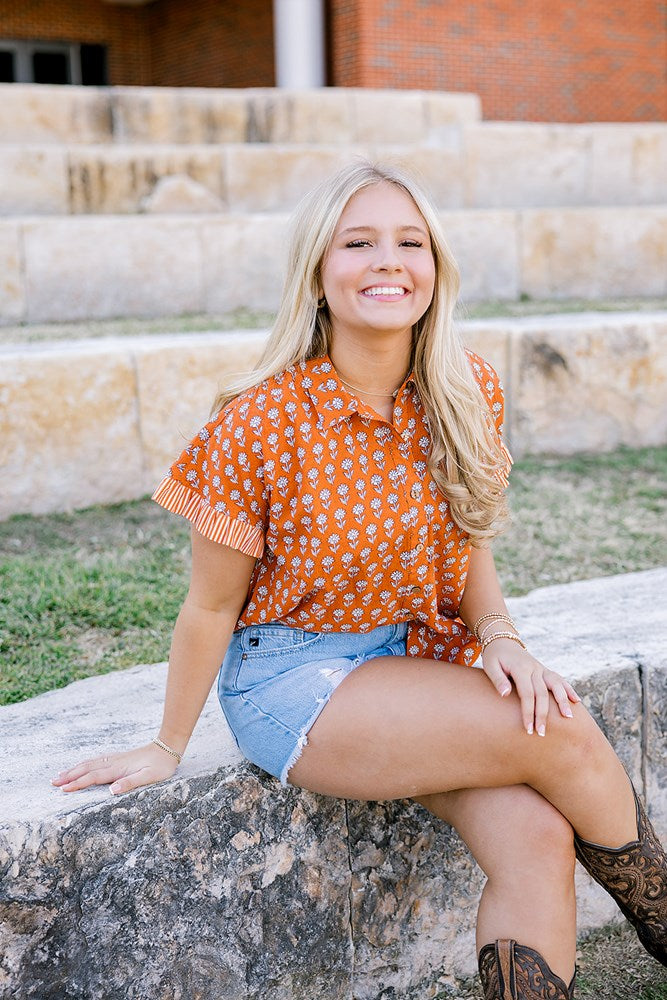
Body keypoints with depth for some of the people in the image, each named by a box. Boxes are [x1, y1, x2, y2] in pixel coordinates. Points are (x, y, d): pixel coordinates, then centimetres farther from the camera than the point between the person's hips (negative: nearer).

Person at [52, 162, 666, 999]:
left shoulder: (468, 394, -4)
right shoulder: (262, 423, -19)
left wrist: (498, 637, -10)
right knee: (563, 736, -19)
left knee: (535, 836, -20)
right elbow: (212, 606, -9)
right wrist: (167, 749, 0)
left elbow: (467, 541, 9)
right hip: (291, 677, -5)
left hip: (415, 654, 5)